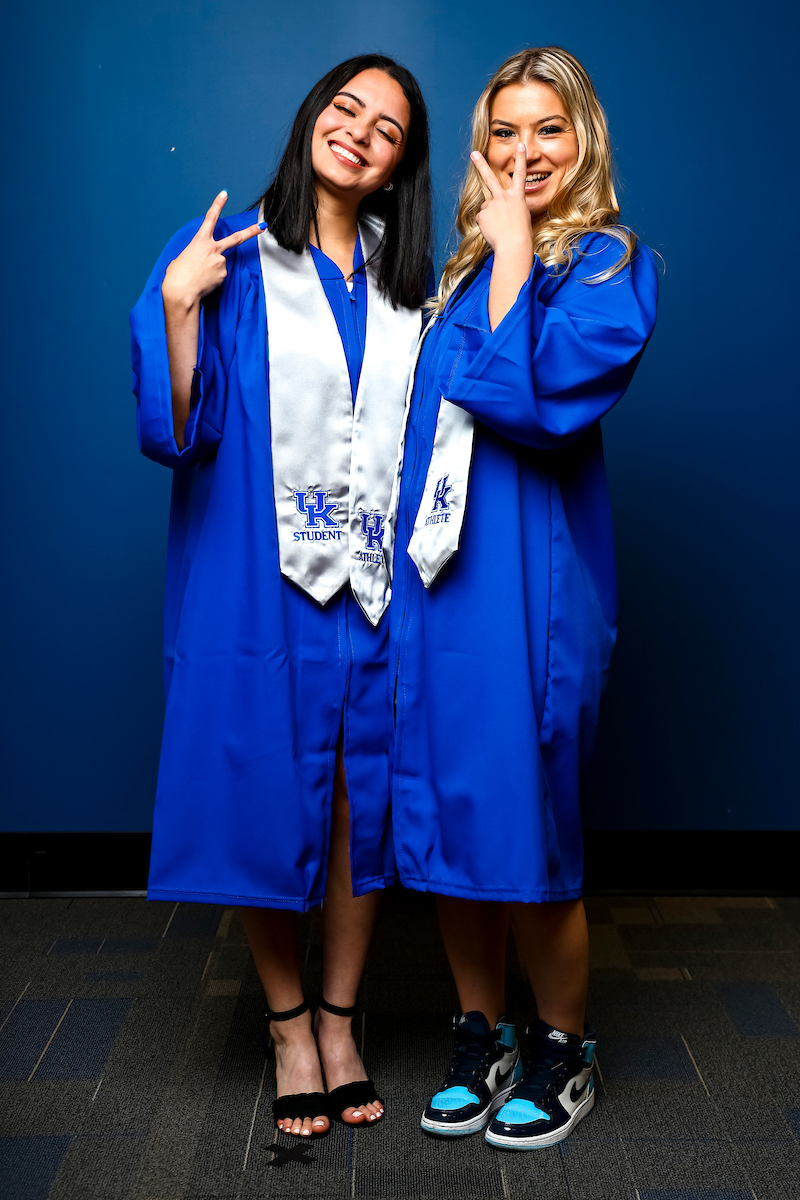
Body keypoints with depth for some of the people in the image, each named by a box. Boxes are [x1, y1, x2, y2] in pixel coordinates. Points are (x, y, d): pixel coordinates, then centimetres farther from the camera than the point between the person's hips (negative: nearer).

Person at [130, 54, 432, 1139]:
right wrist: (179, 303, -18)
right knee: (267, 801, 5)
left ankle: (340, 1020, 27)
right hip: (259, 581, -3)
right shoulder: (226, 256, 0)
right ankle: (289, 1027, 25)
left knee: (361, 804, 8)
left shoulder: (408, 279, 12)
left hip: (371, 582, 3)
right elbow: (176, 432, -7)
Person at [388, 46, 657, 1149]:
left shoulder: (609, 263, -3)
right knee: (445, 810, 10)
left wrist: (513, 253, -11)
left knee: (523, 821, 1)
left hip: (532, 576, -6)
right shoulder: (469, 263, 15)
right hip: (437, 563, 6)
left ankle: (564, 1050, 23)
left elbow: (538, 399, -18)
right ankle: (481, 1037, 28)